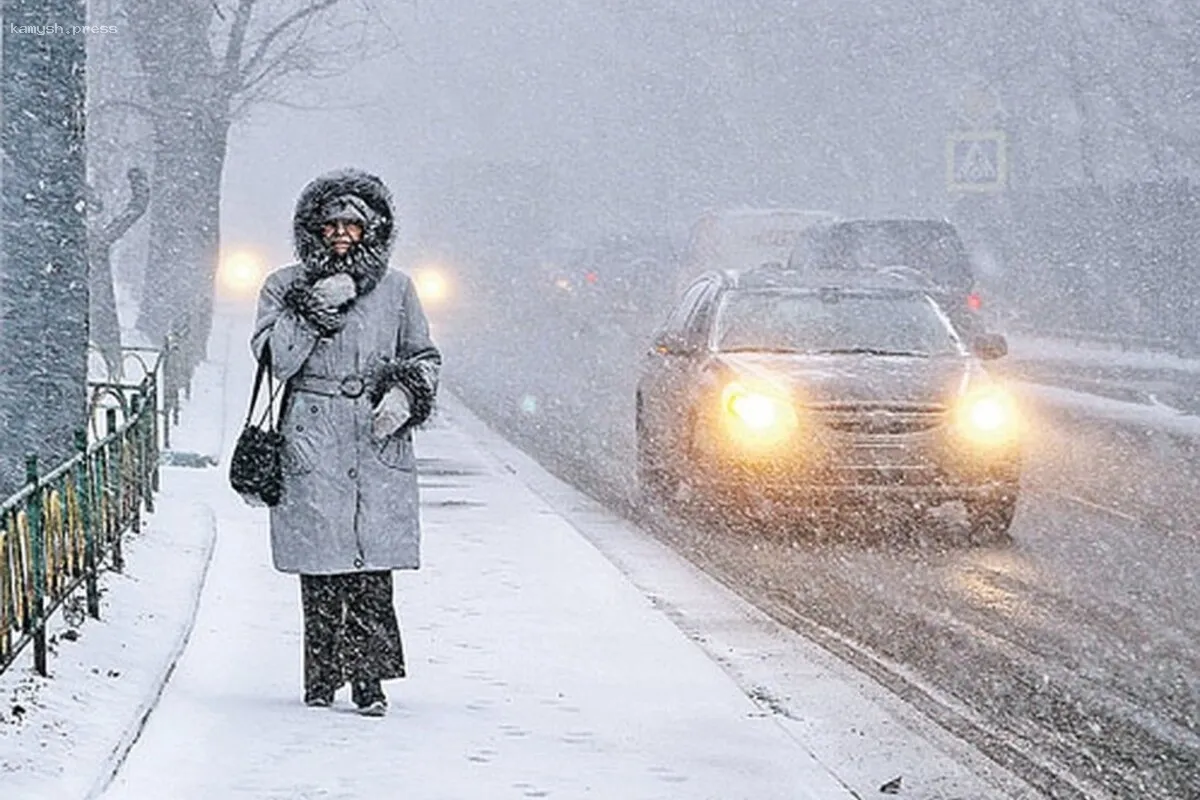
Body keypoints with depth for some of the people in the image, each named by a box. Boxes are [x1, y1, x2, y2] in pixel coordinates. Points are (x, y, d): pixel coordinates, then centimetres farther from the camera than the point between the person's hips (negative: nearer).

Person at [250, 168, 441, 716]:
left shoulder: (395, 289, 12)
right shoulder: (286, 287, 8)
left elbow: (424, 358, 19)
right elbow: (276, 359, -5)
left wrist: (405, 394, 0)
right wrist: (315, 307, -11)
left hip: (379, 442, 1)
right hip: (312, 443, -1)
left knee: (374, 566, -7)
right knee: (320, 567, -4)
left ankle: (368, 677, -5)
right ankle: (322, 677, 3)